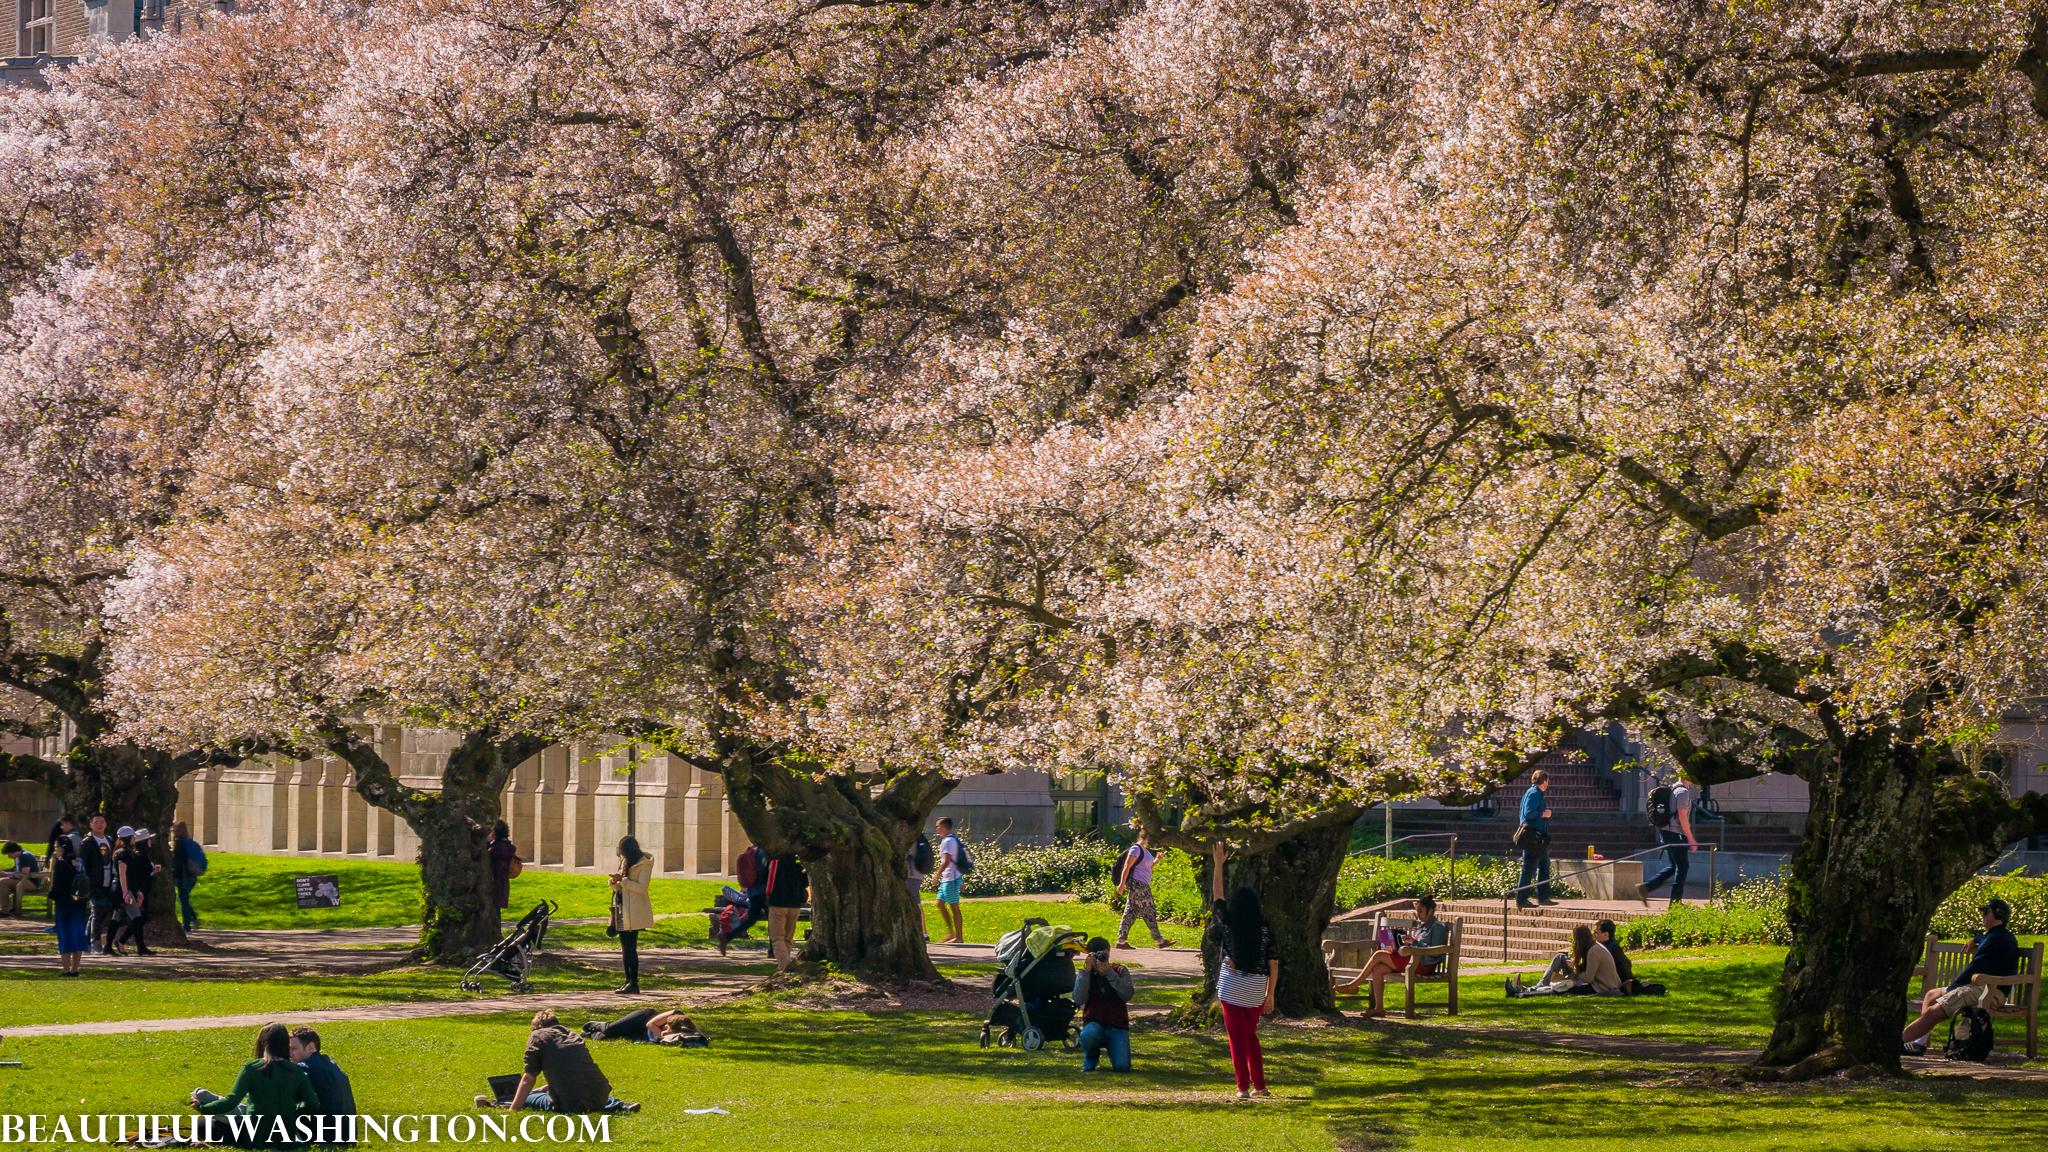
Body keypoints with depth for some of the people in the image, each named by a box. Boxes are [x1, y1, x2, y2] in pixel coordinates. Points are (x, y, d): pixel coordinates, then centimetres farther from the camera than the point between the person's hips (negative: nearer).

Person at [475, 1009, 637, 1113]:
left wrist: (512, 1110, 5)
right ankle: (617, 1105, 13)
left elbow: (528, 1079, 2)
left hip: (573, 1105, -4)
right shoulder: (572, 1036, 23)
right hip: (600, 1099, 4)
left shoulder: (537, 1036, 5)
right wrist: (546, 1087, 48)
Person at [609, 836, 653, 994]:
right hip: (623, 909, 9)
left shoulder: (644, 864, -8)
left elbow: (641, 887, -17)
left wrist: (622, 880, -19)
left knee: (630, 947, -12)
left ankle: (634, 983, -12)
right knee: (624, 947, 9)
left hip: (634, 911, -9)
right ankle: (628, 981, 13)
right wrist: (615, 882, 1)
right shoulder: (625, 861, 18)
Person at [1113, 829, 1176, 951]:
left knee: (1131, 913, 8)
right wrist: (1122, 884, -20)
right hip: (1137, 885, -10)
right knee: (1149, 912, -6)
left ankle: (1121, 940, 8)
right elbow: (1127, 867, -16)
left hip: (1143, 886, 10)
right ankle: (1159, 940, -3)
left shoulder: (1146, 850, 17)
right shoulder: (1136, 849, -12)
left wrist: (1156, 860, 13)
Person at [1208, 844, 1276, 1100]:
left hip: (1231, 989, -3)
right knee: (1251, 1036, 19)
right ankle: (1259, 1085, 19)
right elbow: (1273, 964, 1)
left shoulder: (1228, 925, -7)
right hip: (1256, 991, 3)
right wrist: (1270, 993, 13)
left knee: (1237, 1038, 1)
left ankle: (1243, 1087, -3)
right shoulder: (1265, 932, -3)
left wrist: (1219, 864, 12)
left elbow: (1216, 895, 6)